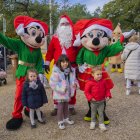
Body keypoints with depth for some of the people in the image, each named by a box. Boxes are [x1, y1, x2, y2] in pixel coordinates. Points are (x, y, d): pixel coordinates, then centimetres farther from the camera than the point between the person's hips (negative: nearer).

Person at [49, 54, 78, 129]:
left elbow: (73, 79, 12)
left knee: (66, 106, 23)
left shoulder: (71, 70, -2)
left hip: (68, 92, 6)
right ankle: (60, 121, 23)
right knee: (60, 107, 5)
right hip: (60, 93, -6)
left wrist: (75, 83, -9)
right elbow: (52, 83, -21)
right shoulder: (56, 71, -21)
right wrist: (60, 89, -23)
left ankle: (66, 118, 43)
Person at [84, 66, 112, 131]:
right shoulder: (89, 82, -17)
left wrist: (108, 95, -7)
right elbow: (86, 91, -11)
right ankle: (93, 122, 35)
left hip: (101, 101, 2)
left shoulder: (103, 81, -5)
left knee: (101, 113, 10)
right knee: (93, 113, 15)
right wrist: (90, 98, -19)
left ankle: (101, 123, 24)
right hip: (93, 101, -2)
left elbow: (107, 89, 6)